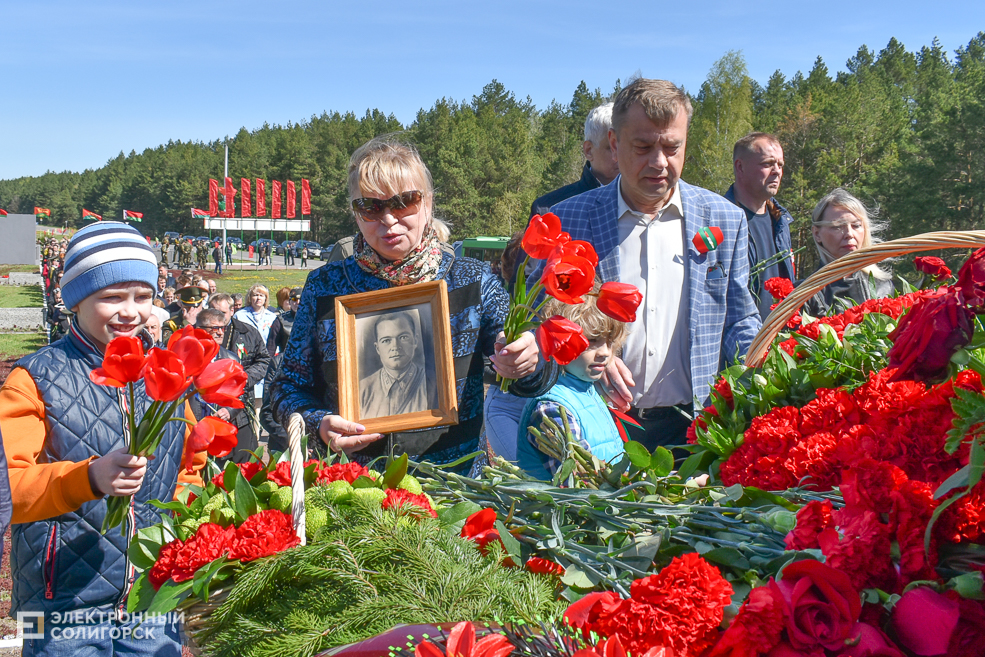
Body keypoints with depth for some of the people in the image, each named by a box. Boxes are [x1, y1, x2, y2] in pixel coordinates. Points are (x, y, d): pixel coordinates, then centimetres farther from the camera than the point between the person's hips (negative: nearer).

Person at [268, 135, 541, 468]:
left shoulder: (474, 281, 5)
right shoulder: (324, 285, 6)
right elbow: (288, 388, 11)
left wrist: (525, 360, -19)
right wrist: (319, 424, -9)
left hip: (453, 479, 0)